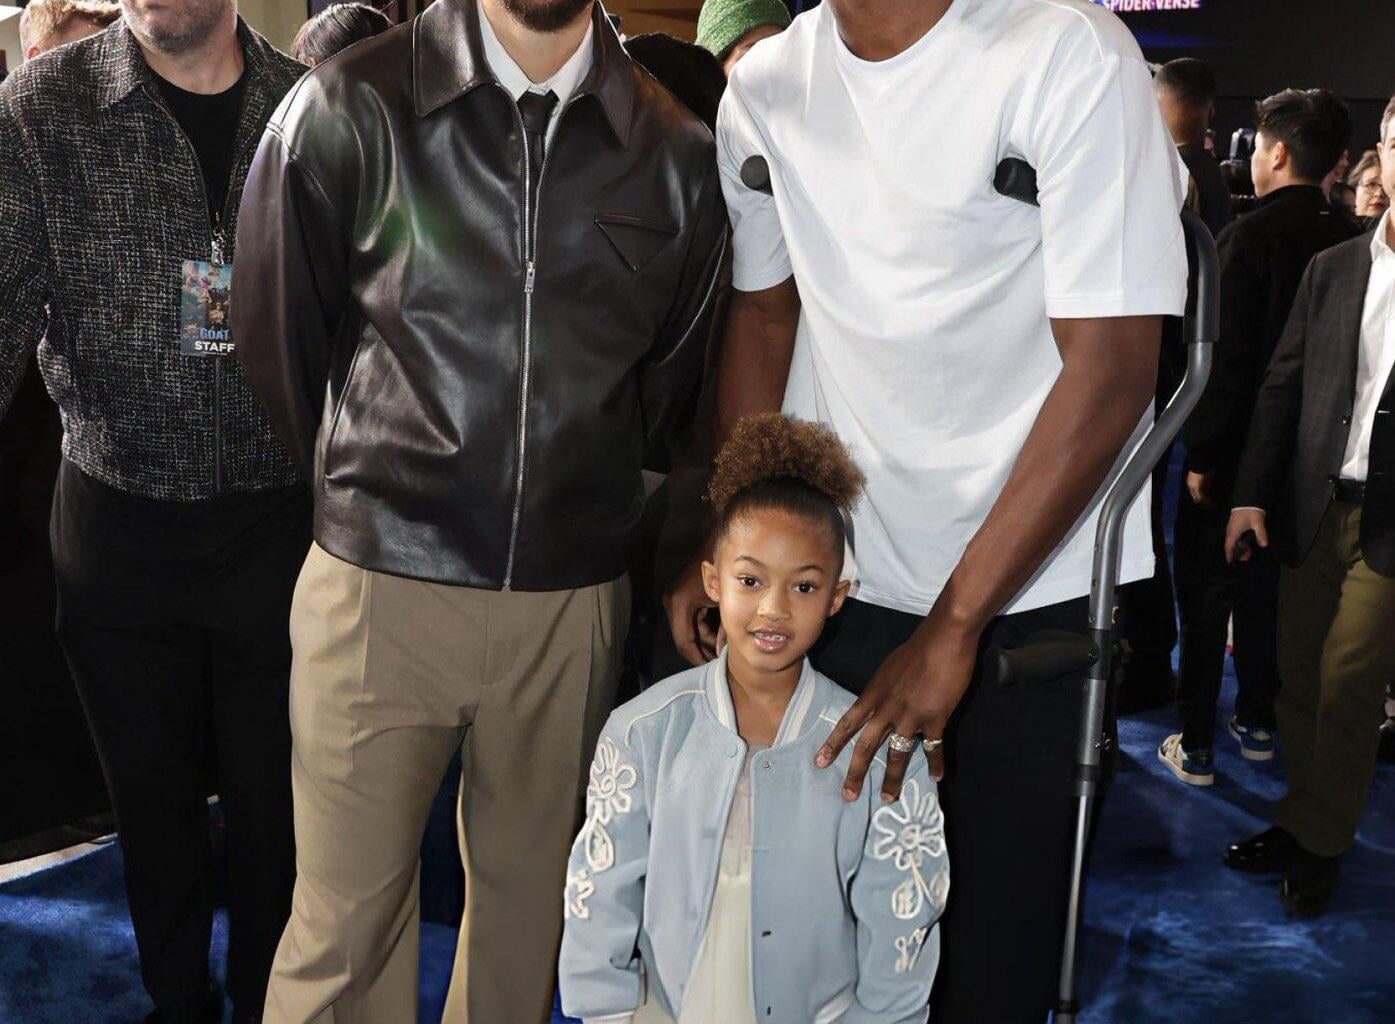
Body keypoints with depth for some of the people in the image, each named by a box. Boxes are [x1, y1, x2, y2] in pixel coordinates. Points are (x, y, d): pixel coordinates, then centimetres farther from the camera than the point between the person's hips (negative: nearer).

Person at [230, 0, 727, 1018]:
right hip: (382, 586, -2)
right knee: (348, 925, 7)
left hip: (575, 601, 2)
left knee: (529, 905, 16)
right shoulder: (347, 111, -3)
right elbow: (277, 345, 7)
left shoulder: (678, 151, 2)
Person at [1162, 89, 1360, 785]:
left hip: (1237, 448, -5)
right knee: (1266, 587, 19)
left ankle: (1196, 747, 11)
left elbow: (1227, 360, -21)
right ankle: (1258, 724, 31)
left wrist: (1202, 453, -13)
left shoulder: (1248, 238, -19)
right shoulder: (1349, 243, -1)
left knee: (1206, 594, 5)